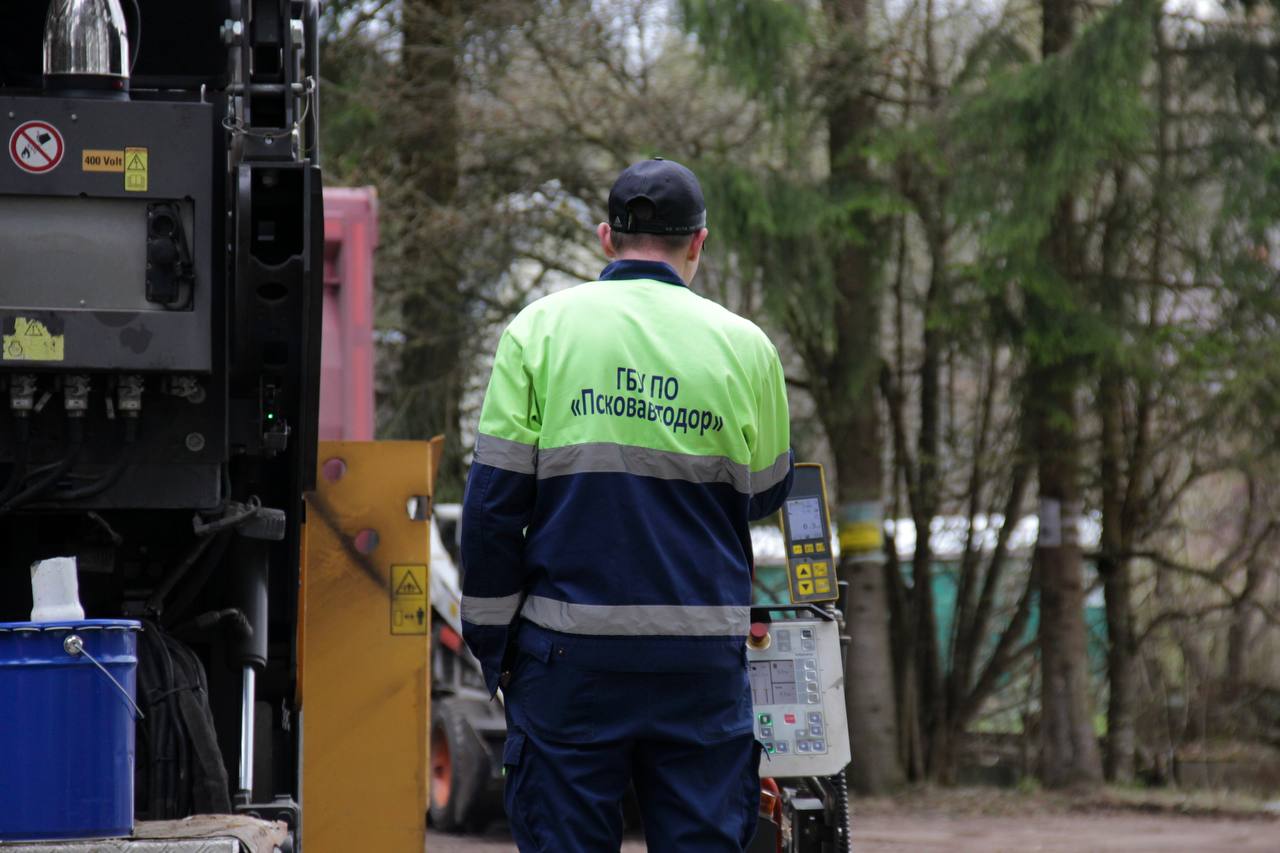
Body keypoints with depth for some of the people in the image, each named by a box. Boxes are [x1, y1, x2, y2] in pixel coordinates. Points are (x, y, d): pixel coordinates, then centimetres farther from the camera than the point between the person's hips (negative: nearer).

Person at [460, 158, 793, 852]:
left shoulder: (539, 330, 0)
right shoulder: (742, 345, 2)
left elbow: (493, 503, -1)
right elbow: (765, 492, 15)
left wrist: (493, 642, 7)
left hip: (570, 651, -1)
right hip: (702, 658, 1)